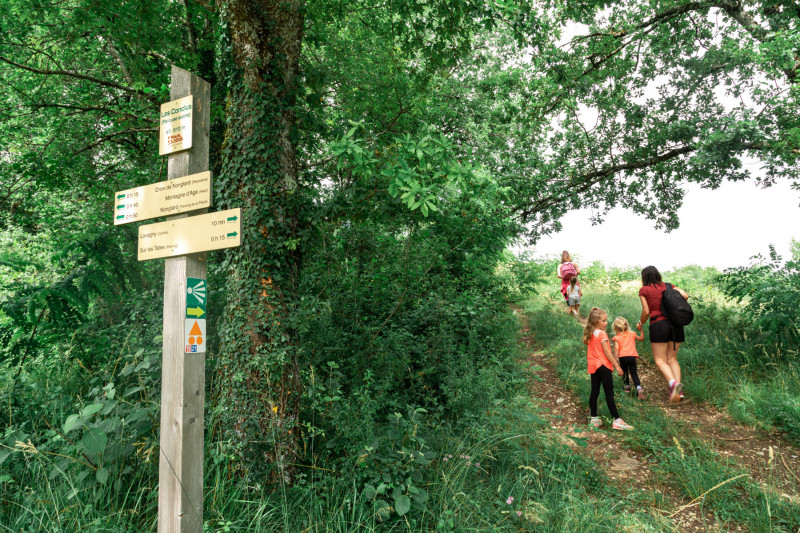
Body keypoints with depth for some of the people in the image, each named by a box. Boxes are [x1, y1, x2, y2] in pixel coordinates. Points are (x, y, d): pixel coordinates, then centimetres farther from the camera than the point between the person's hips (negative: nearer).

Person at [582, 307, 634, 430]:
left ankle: (594, 418, 15)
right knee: (609, 394, -4)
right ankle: (617, 420, -1)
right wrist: (617, 366, -10)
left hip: (593, 366, 7)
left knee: (594, 392, 10)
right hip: (603, 365, -7)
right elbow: (607, 353, -14)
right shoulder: (602, 334, -13)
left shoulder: (590, 334, 9)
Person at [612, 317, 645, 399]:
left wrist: (616, 359, -9)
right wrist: (641, 330, 27)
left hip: (622, 357, -1)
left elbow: (616, 348, -8)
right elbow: (642, 338, 24)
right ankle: (639, 388, -18)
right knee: (634, 374, 2)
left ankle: (627, 386, 31)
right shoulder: (632, 334, 12)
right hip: (632, 356, 1)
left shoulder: (617, 338, 3)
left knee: (625, 372, 20)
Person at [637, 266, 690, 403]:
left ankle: (673, 383, -27)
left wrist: (640, 323, 17)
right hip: (676, 323, 4)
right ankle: (678, 391, -3)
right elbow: (685, 296, 1)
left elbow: (646, 312, -1)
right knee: (672, 358, 11)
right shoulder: (668, 286, 15)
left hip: (658, 324, -4)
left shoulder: (644, 290, 4)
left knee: (660, 360, -1)